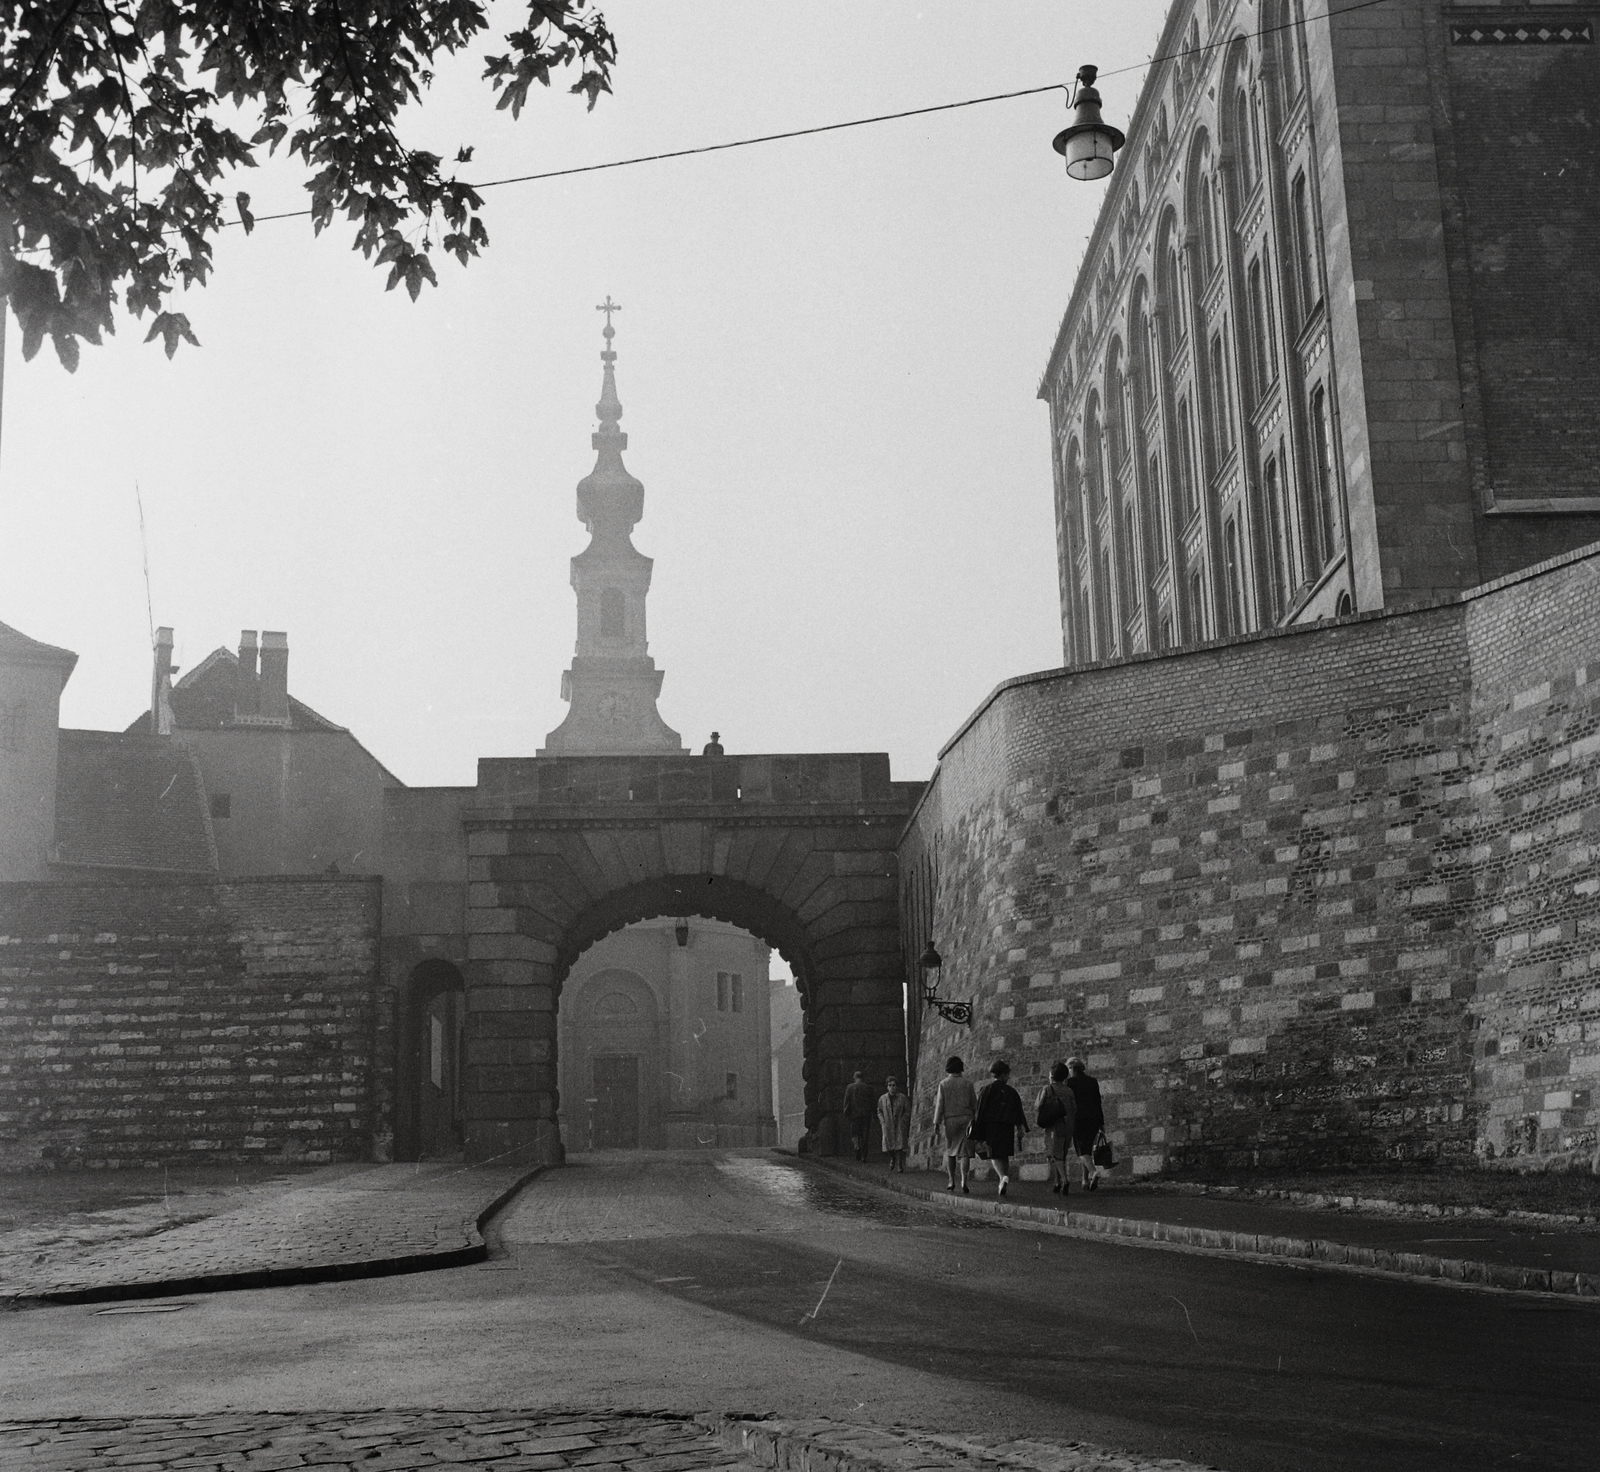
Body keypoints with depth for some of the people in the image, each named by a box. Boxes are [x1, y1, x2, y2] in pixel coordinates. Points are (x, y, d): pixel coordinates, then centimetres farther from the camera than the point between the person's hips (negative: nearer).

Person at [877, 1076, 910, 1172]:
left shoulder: (903, 1098, 2)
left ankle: (900, 1166, -3)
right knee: (888, 1145, -1)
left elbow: (908, 1111, 4)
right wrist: (883, 1121, -1)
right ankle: (892, 1158, 30)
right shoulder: (882, 1099, 6)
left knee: (900, 1146, -8)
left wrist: (902, 1121, -7)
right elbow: (879, 1111, 12)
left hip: (900, 1126, -1)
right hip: (887, 1126, 1)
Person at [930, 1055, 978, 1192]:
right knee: (964, 1151, -3)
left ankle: (952, 1181, 14)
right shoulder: (968, 1083, 3)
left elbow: (939, 1104, -3)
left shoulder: (943, 1084, -1)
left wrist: (936, 1123, -1)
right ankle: (964, 1181, -18)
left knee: (950, 1150, 14)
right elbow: (974, 1103, 5)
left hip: (950, 1119, 0)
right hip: (966, 1119, 0)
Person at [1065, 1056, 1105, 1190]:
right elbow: (1098, 1102, 10)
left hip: (1078, 1119, -5)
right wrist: (1101, 1122, 12)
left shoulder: (1070, 1082, -2)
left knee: (1081, 1150, -5)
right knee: (1087, 1148, 14)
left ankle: (1094, 1172, -30)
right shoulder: (1093, 1082, 11)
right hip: (1093, 1118, 5)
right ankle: (1086, 1181, 13)